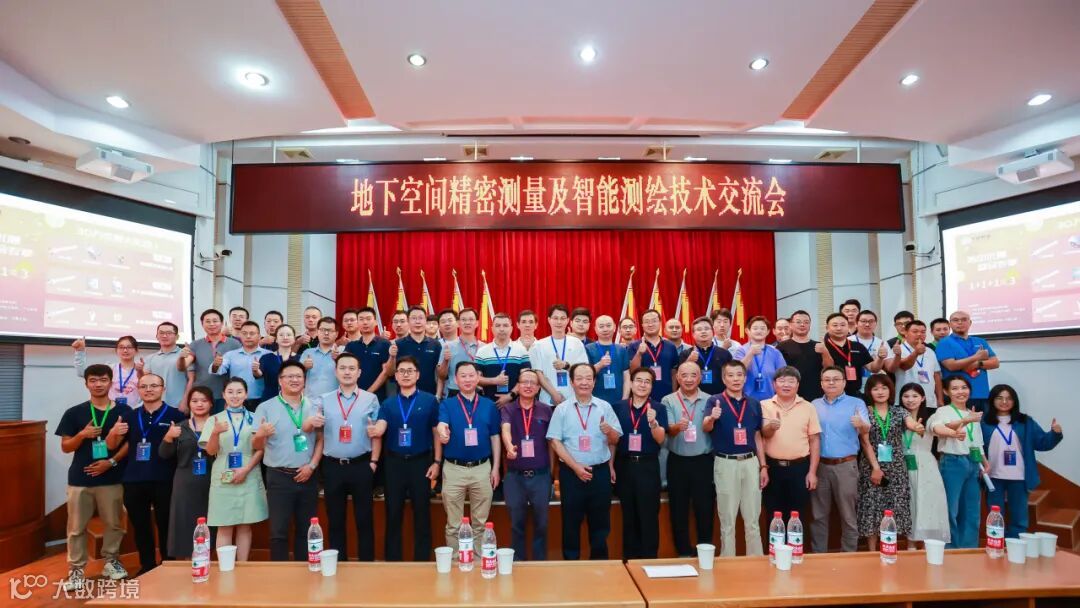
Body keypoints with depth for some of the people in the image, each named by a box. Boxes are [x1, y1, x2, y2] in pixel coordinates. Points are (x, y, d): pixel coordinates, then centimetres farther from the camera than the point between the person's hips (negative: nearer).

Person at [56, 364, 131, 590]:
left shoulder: (123, 411, 1)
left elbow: (130, 442, 1)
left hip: (112, 478, 0)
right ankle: (76, 570, 17)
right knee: (77, 526, 6)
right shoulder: (74, 413, 4)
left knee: (114, 523, 8)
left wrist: (111, 461, -12)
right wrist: (82, 435, -15)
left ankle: (111, 561, 24)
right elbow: (65, 447, 4)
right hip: (80, 478, 1)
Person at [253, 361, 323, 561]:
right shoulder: (266, 407, -2)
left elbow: (320, 439, 7)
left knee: (306, 529, 12)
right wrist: (260, 435, -26)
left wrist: (312, 465, -5)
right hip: (279, 477, -3)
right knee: (279, 531, 0)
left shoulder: (313, 407, 6)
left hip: (308, 476, 3)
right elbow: (257, 446, -3)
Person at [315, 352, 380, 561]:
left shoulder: (370, 399, 2)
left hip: (361, 465, -1)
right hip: (333, 466, 1)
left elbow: (377, 434, 2)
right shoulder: (323, 400, 6)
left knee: (364, 519, 7)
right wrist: (313, 423, -21)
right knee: (335, 520, 11)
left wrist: (373, 462, -5)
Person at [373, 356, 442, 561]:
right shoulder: (388, 403, 6)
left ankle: (422, 560, 17)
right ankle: (392, 561, 22)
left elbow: (437, 432, 0)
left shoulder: (429, 401, -1)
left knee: (421, 513, 5)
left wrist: (437, 462, -4)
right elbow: (380, 429, -7)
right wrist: (375, 430, -31)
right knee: (393, 513, 9)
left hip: (421, 461, -2)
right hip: (394, 462, 2)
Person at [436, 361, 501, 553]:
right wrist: (442, 432, -44)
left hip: (482, 468, 1)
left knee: (480, 523, 12)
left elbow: (495, 438, 7)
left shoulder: (489, 405, 4)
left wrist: (496, 468, 3)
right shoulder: (446, 404, 0)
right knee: (453, 523, 9)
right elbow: (442, 425, -19)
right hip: (454, 469, -1)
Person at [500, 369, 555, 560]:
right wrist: (509, 447, -42)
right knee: (516, 524, 11)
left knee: (541, 523, 11)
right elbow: (505, 430, -21)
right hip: (514, 476, 0)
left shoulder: (546, 410, 2)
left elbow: (550, 442, 7)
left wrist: (551, 471, 5)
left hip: (541, 475, 1)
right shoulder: (507, 409, -1)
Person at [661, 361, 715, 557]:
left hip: (703, 460, 0)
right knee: (678, 508, 8)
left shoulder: (709, 400, 3)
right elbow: (669, 430, -11)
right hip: (677, 461, 0)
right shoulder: (668, 401, 0)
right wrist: (678, 426, -33)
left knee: (704, 507, 7)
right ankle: (683, 552, 23)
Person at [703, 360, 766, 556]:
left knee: (753, 519, 12)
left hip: (751, 462, 3)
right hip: (725, 463, -3)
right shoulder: (715, 401, -4)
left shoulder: (754, 403, 7)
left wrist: (763, 466, 8)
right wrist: (711, 418, -43)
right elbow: (706, 428, -20)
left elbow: (757, 437, 12)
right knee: (727, 520, 7)